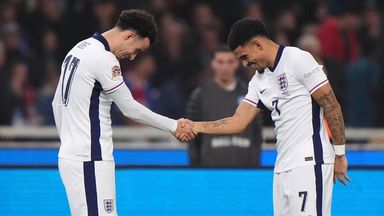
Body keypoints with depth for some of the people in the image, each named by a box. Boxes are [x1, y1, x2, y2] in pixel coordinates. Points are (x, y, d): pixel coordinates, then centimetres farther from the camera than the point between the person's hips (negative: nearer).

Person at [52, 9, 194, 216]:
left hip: (69, 155, 10)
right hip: (89, 160, -10)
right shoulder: (104, 59, -14)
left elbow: (57, 104, 21)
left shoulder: (79, 49, 14)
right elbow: (130, 108, -10)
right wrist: (174, 126, 0)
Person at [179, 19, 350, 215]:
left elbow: (331, 106, -9)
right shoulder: (260, 80, 16)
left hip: (309, 163, -8)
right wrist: (195, 127, 7)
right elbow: (238, 122, 15)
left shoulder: (298, 59, -7)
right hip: (282, 168, 8)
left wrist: (339, 154, -8)